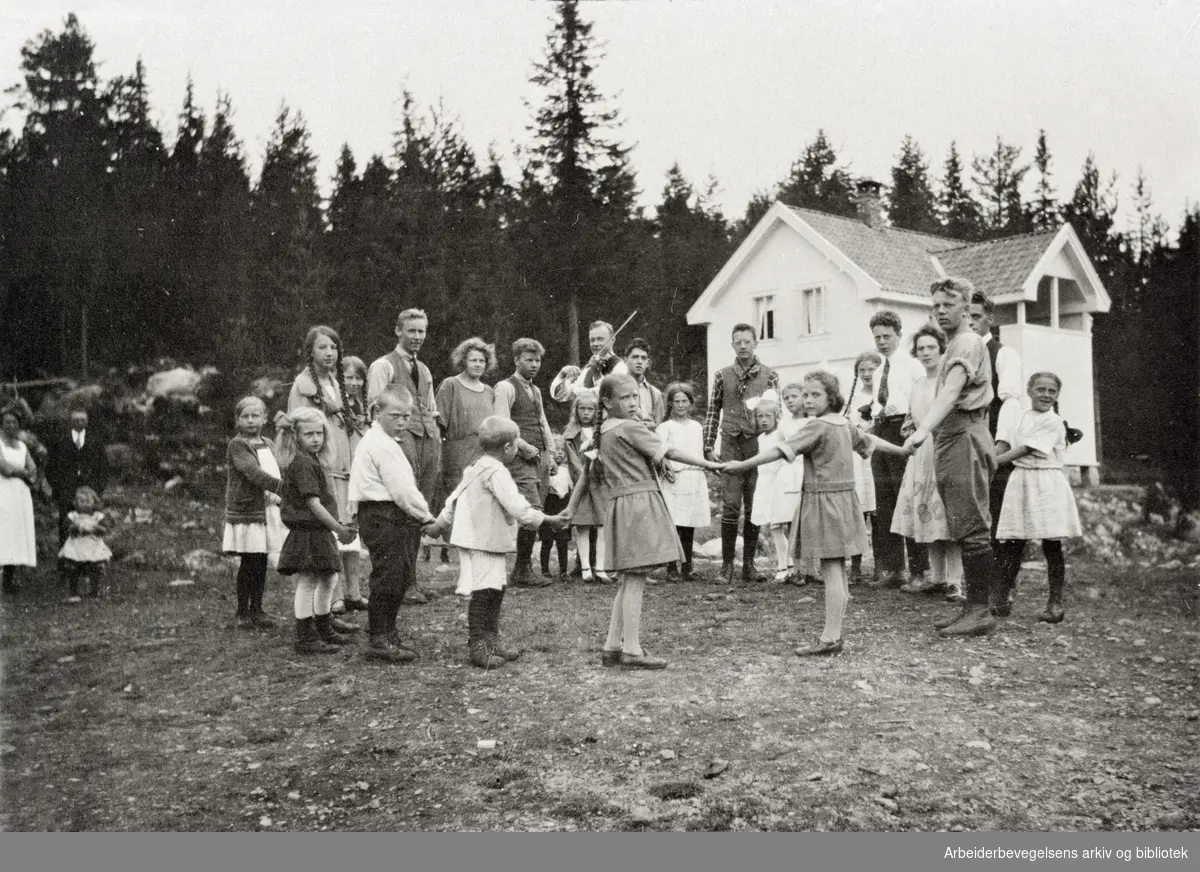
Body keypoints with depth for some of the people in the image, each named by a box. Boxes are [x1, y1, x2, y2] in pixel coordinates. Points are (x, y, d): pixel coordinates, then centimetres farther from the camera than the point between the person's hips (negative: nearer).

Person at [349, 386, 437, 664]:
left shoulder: (383, 442, 19)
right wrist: (426, 516, -8)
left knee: (400, 578, 16)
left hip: (394, 517, 11)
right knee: (388, 577, -6)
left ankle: (386, 635, 25)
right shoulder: (381, 445, -14)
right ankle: (379, 641, 1)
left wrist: (421, 514, 9)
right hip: (384, 518, -11)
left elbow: (403, 487, 18)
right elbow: (402, 490, -18)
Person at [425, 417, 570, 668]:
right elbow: (517, 507, -25)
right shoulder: (496, 472, -17)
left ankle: (491, 640, 25)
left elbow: (455, 498, 24)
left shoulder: (475, 468, 15)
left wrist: (440, 524, 34)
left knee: (495, 590, 16)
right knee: (483, 593, -6)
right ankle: (477, 647, -1)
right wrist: (547, 521, -21)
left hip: (488, 542, 11)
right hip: (483, 542, -11)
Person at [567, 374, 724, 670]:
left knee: (628, 580, 13)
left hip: (619, 505, 9)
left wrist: (571, 508, 26)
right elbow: (669, 452, -8)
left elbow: (589, 473, 22)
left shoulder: (602, 433, 18)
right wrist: (709, 464, -3)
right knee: (635, 579, -8)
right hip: (639, 503, -9)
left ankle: (612, 646, 15)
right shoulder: (630, 427, -7)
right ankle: (631, 650, -7)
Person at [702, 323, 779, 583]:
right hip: (731, 445, 0)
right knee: (730, 506, -4)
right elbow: (713, 413, 10)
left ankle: (749, 564, 13)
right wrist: (708, 447, 5)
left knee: (755, 507, 4)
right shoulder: (722, 376, 7)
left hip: (758, 444, 1)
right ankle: (727, 564, 4)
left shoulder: (769, 375, 6)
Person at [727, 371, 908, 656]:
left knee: (831, 570, -9)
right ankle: (834, 633, 17)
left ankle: (831, 638, -8)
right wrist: (903, 449, 43)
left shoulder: (818, 426, -14)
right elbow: (869, 440, 25)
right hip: (843, 499, 9)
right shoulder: (844, 424, 11)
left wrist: (742, 464, -25)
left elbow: (781, 450, -22)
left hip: (824, 500, -9)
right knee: (837, 571, 11)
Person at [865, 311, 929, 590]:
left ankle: (919, 569, -1)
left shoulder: (912, 366, -1)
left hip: (902, 429, -7)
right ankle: (892, 569, 13)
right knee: (884, 504, 7)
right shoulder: (879, 372, 21)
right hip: (879, 433, 8)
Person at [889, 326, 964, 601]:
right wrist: (910, 428, 8)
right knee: (928, 517, 7)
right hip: (921, 454, 7)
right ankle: (937, 578, 15)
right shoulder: (918, 385, 18)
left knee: (947, 516, -9)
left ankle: (955, 581, -5)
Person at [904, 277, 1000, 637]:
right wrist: (924, 430, 20)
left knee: (971, 528, -10)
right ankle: (973, 605, 16)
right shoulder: (954, 345, 23)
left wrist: (923, 430, -37)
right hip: (951, 439, 10)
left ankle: (981, 610, -7)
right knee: (965, 529, 11)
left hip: (964, 438, -10)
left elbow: (951, 392, -25)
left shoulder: (968, 342, -8)